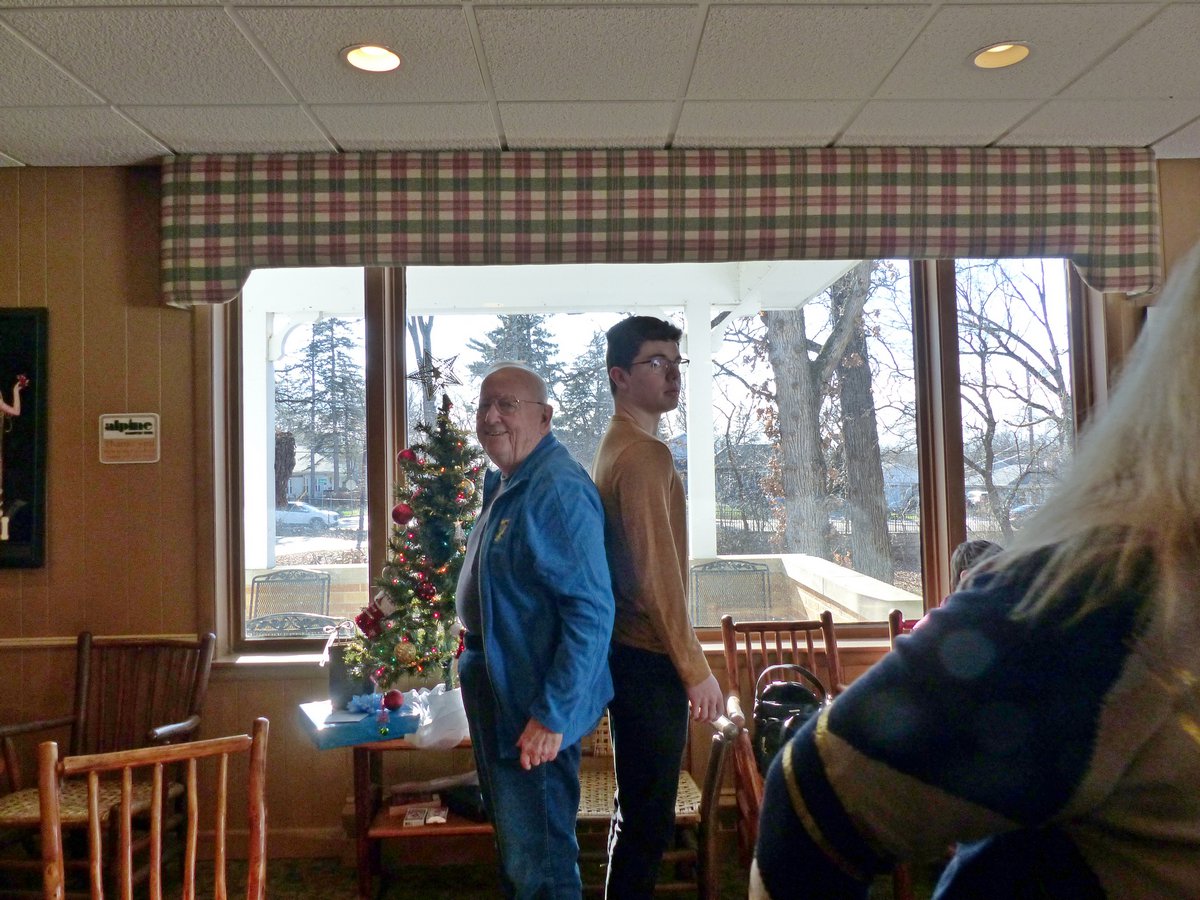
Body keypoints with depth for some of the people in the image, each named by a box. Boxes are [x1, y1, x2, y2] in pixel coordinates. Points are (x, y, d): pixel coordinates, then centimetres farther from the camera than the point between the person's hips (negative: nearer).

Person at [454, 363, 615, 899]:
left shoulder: (557, 489, -23)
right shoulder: (502, 483, 8)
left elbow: (592, 610, -28)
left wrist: (552, 716, -27)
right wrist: (476, 662, 17)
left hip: (535, 712, -10)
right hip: (497, 692, 10)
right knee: (513, 846, 26)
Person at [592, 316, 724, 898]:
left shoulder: (617, 446, 13)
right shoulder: (644, 454, -18)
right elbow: (657, 572, -22)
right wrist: (695, 668, -15)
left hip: (629, 648, 10)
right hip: (648, 656, -10)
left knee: (637, 805, 21)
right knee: (650, 814, 2)